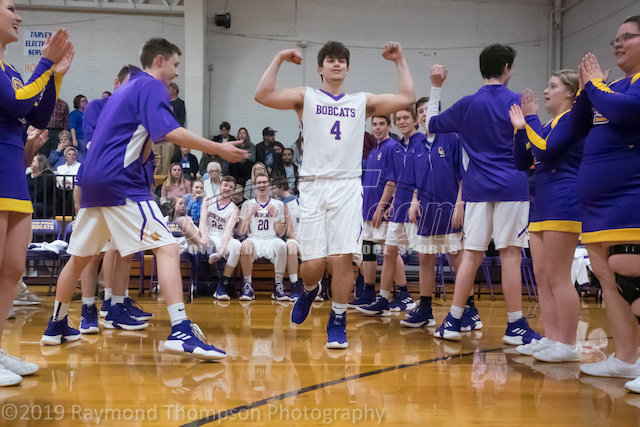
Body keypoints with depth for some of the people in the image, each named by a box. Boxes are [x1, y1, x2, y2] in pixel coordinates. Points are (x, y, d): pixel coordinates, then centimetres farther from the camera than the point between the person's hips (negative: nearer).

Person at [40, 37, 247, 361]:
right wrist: (219, 149, -17)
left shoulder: (127, 88, 25)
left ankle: (56, 326, 32)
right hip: (122, 182, -10)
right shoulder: (152, 86, -4)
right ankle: (180, 332, -24)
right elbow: (171, 132, -19)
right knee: (167, 248, -14)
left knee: (80, 256, 20)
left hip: (93, 179, 10)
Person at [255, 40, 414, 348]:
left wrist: (399, 60, 13)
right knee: (312, 263, -3)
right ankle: (309, 290, 33)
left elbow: (407, 98, 11)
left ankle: (337, 323, 9)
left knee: (342, 258, -8)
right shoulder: (306, 98, 9)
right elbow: (263, 96, -4)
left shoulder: (362, 102, 15)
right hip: (313, 186, -1)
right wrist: (279, 59, -3)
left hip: (347, 187, 1)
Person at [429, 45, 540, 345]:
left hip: (477, 187, 3)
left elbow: (431, 124, 18)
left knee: (472, 254, 6)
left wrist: (436, 89, 23)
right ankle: (515, 326, 4)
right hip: (512, 187, -3)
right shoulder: (519, 102, -2)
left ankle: (452, 322, 7)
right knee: (510, 253, -1)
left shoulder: (467, 105, 7)